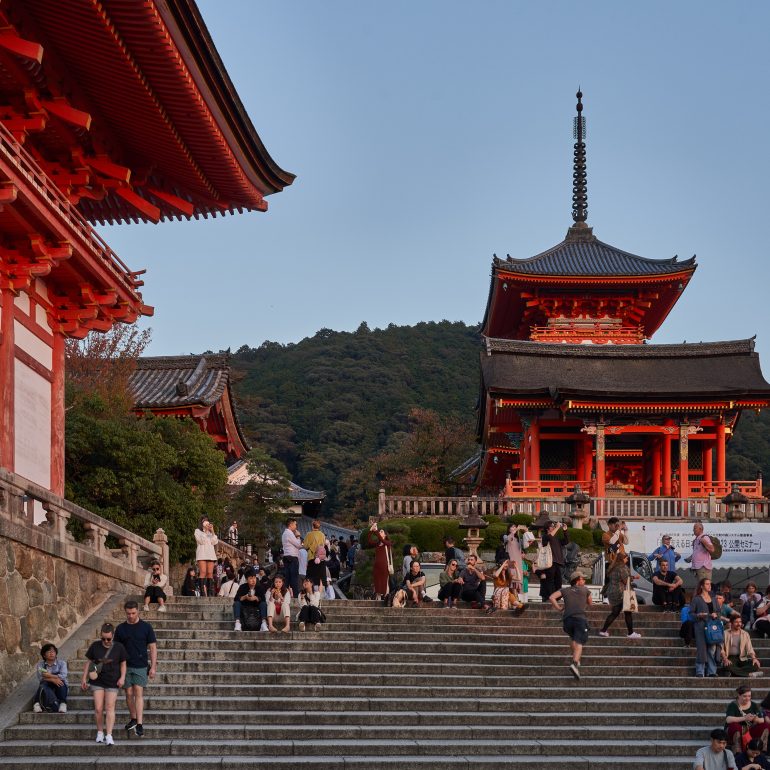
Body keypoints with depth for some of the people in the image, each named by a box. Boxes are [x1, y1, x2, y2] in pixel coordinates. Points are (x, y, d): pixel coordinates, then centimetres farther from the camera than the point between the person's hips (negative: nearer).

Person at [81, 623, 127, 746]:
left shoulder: (119, 647, -4)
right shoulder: (95, 646, -2)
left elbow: (123, 664, 6)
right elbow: (88, 662, 7)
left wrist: (122, 677, -8)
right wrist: (84, 678, 6)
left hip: (113, 682, -1)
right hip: (97, 681, 1)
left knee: (110, 708, -5)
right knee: (98, 708, -3)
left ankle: (109, 735, -5)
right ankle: (100, 732, 15)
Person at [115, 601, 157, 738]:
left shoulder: (145, 627, 0)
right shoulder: (121, 629, 5)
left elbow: (152, 647, 2)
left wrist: (153, 666, -4)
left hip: (141, 666, -2)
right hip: (126, 666, 2)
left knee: (139, 693, -10)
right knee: (129, 694, 7)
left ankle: (139, 724, -13)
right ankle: (133, 719, 23)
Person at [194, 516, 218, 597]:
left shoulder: (211, 532, 24)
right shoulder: (198, 531, 10)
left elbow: (215, 542, 8)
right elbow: (201, 541, -6)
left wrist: (212, 531, 1)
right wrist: (205, 531, -9)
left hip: (211, 554, 4)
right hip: (202, 554, -4)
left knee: (210, 573, -3)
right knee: (203, 572, -16)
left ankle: (210, 592, -5)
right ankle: (202, 592, -22)